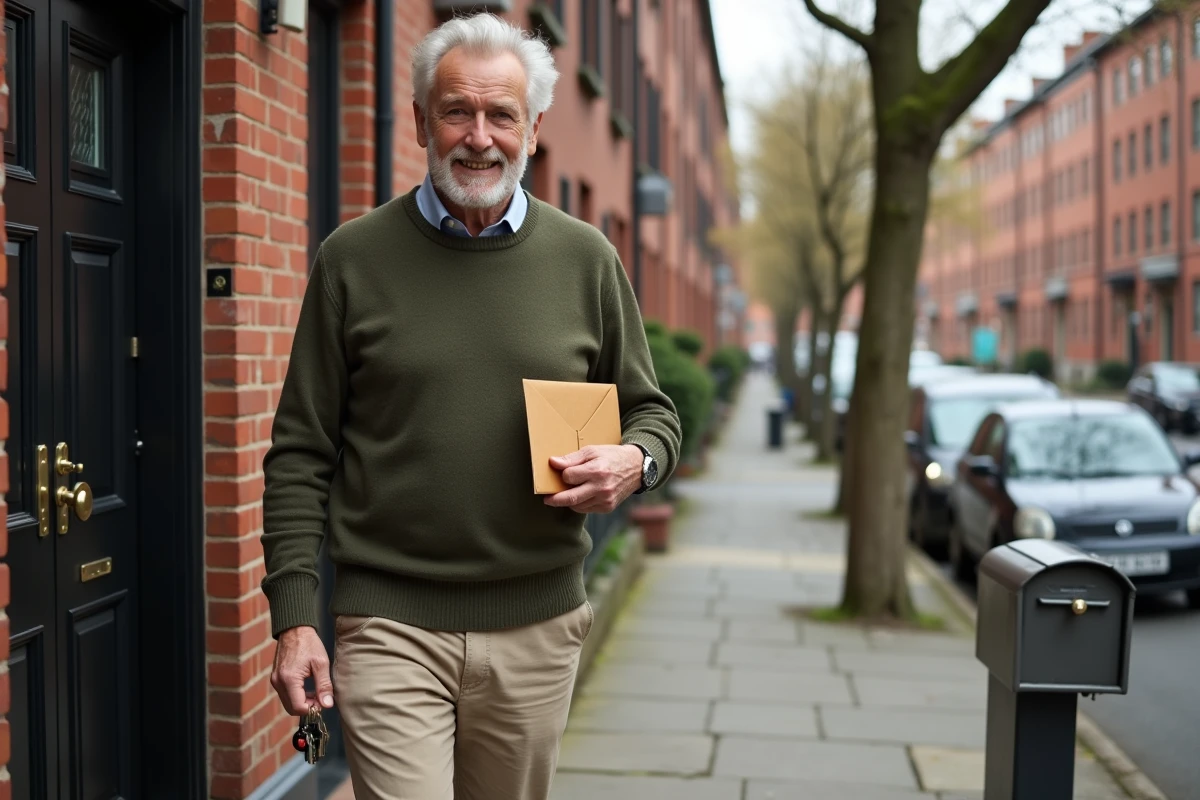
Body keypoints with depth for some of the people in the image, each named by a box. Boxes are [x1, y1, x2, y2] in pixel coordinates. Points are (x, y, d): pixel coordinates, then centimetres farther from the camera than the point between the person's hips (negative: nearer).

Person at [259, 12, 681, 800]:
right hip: (391, 624, -2)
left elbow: (653, 412, 13)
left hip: (538, 626, 3)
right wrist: (294, 616, -7)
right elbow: (301, 453, 0)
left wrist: (635, 461, -11)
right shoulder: (354, 258, 0)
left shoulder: (585, 259, 5)